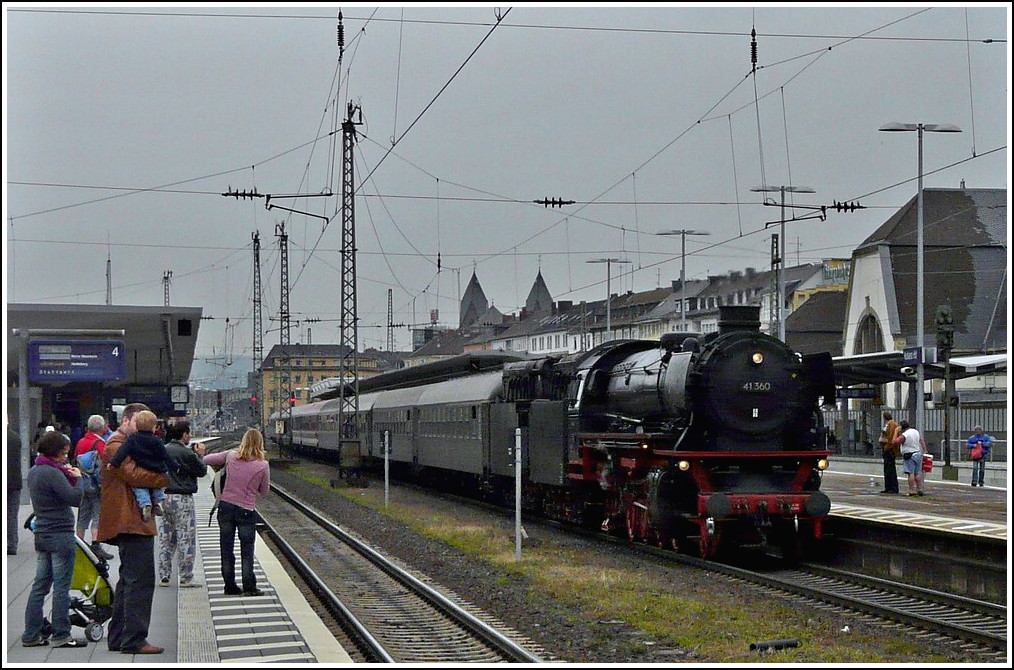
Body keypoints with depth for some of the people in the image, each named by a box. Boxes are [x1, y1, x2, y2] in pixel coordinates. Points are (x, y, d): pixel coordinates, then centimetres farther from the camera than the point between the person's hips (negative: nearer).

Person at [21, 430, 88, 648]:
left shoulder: (34, 472, 12)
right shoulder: (52, 473, -18)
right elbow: (75, 498, -21)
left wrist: (68, 477, 3)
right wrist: (77, 478, -5)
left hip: (42, 536, 9)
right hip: (61, 535, -9)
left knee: (40, 585, 11)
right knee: (62, 587, -2)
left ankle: (31, 635, 13)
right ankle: (61, 636, 2)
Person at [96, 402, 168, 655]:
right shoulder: (116, 447, -8)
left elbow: (143, 475, 23)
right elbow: (134, 475, -21)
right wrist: (164, 475, -12)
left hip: (133, 523, 11)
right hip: (132, 523, -11)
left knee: (129, 580, 16)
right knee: (141, 581, -12)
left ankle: (117, 637, 21)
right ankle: (134, 639, -11)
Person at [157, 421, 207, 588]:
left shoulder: (164, 450, 6)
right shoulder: (186, 453, -14)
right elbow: (202, 471, -5)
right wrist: (200, 455, 12)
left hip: (164, 498, 7)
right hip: (182, 499, -7)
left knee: (165, 539, 12)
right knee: (186, 538, 0)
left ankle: (164, 576, 15)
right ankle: (186, 578, 2)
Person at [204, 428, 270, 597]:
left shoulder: (231, 456, -3)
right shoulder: (263, 465, -9)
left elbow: (206, 459, 5)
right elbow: (264, 491, 2)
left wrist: (222, 466, 19)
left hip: (225, 507, 2)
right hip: (247, 511, -2)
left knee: (226, 550, 12)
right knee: (247, 552, 7)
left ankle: (230, 586, 15)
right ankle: (249, 587, 5)